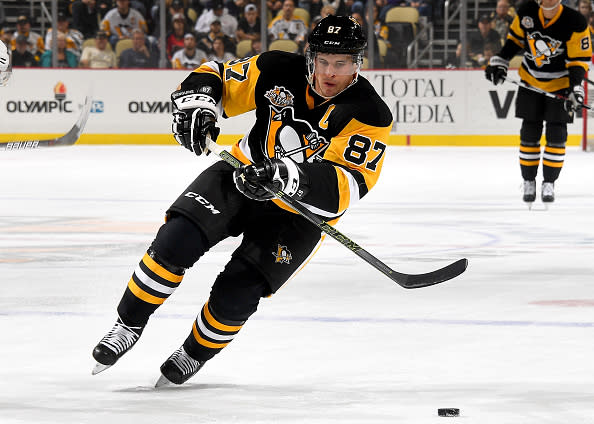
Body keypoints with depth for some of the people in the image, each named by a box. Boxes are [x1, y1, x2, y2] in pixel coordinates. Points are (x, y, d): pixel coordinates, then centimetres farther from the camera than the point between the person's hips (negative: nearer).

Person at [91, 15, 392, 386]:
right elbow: (216, 78, -1)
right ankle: (128, 326, 0)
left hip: (303, 212, -3)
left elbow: (347, 186, -34)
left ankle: (196, 354, 18)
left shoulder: (369, 116, -22)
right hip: (244, 176, 3)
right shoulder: (279, 71, -12)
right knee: (176, 241, -20)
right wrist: (197, 103, -25)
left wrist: (289, 178, -50)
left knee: (235, 296, -13)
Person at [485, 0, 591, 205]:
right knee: (529, 133, 3)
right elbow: (515, 38, 7)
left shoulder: (575, 23, -22)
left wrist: (575, 88, -28)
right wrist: (499, 62, 3)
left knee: (556, 134, -5)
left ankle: (549, 184, 7)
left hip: (560, 84, -3)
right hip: (531, 81, 3)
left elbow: (579, 59, -18)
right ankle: (529, 183, 15)